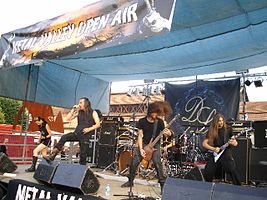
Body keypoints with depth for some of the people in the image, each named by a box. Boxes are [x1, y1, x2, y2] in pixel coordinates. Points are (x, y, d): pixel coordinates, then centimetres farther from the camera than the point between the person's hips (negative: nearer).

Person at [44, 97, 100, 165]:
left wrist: (89, 129, -17)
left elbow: (98, 124, -4)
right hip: (77, 133, 4)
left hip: (85, 135, -4)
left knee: (83, 153, -4)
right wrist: (73, 110, 3)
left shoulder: (93, 112, 3)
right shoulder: (79, 112, 16)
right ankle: (52, 156, -18)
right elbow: (68, 118, 10)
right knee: (64, 137, -16)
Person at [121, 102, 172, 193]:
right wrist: (140, 149, -14)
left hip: (155, 144, -2)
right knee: (134, 162, -5)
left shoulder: (160, 122, -8)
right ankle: (130, 181, 17)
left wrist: (168, 133, -29)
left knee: (157, 162, -23)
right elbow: (140, 136, -5)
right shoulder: (142, 121, -6)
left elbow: (165, 133, -3)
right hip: (144, 144, 2)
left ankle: (162, 183, -8)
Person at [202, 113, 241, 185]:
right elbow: (204, 143, 1)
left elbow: (235, 143, 6)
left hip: (226, 153, -1)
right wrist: (213, 149, -14)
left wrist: (234, 143, -18)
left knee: (233, 172, -20)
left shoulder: (228, 129, 1)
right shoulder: (211, 131, 2)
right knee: (207, 173, -3)